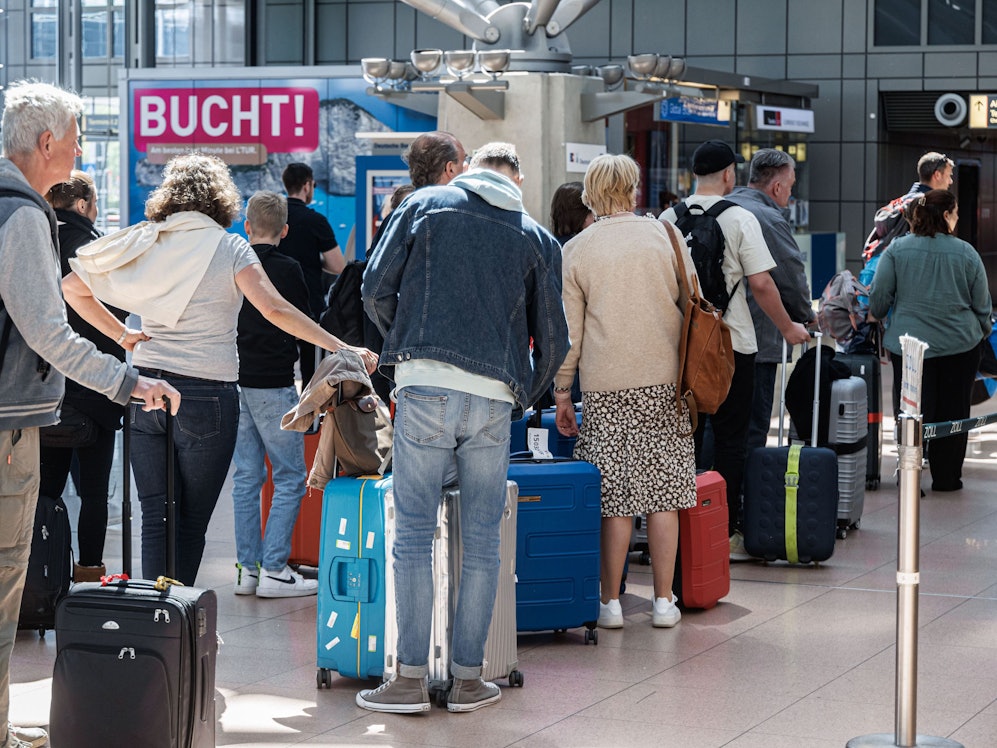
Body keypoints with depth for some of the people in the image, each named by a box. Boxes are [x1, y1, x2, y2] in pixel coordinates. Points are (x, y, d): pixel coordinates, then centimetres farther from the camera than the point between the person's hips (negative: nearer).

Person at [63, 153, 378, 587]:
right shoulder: (229, 248, -5)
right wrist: (341, 348, -19)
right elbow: (273, 310, -19)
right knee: (190, 522, 6)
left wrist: (120, 334, 13)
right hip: (206, 394, -3)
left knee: (155, 516, 8)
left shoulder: (144, 242, 6)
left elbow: (72, 287, 9)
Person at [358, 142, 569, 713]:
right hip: (494, 397, 1)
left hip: (426, 386, -1)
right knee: (481, 538, 7)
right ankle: (468, 678, 10)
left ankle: (412, 678, 2)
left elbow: (376, 289, 7)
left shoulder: (424, 205, 10)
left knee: (414, 531, 2)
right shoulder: (538, 238, 14)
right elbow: (553, 340, 14)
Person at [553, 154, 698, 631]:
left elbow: (568, 330, 2)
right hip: (664, 381, 1)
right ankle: (664, 601, 8)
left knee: (615, 499, 1)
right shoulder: (666, 234, 4)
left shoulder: (575, 250, 0)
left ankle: (610, 601, 5)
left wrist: (562, 393, 9)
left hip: (606, 387, -1)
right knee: (663, 493, 5)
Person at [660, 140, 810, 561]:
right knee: (730, 439, 3)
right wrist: (788, 328, 1)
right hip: (731, 342, -4)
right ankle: (726, 532, 4)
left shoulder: (668, 219, 3)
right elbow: (761, 284, -12)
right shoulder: (740, 219, -9)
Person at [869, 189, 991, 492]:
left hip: (909, 342, 0)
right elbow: (982, 305, 4)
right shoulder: (966, 253, -3)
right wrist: (982, 332, 23)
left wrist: (875, 318, 20)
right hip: (960, 345, 0)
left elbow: (879, 297, -1)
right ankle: (947, 477, 15)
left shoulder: (897, 249, -4)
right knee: (952, 412, 10)